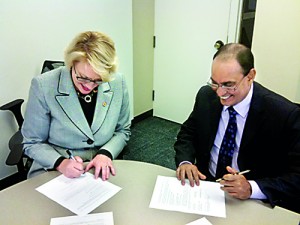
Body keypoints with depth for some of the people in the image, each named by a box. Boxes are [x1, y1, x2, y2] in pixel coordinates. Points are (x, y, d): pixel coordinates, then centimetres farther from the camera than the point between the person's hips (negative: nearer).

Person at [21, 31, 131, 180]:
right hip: (53, 171, 0)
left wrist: (105, 153, -11)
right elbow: (33, 143, -3)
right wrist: (60, 163, -20)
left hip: (101, 171, 1)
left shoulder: (118, 83, -8)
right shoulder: (43, 86, -14)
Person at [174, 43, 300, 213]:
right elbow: (188, 133, 8)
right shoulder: (206, 95, -4)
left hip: (248, 202, -3)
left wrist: (251, 188, -29)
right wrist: (185, 162, -12)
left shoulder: (286, 115, -17)